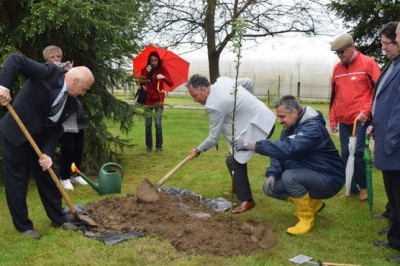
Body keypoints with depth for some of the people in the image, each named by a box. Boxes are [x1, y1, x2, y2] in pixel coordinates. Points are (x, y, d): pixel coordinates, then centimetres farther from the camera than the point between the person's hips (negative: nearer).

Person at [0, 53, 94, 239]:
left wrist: (47, 153, -16)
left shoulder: (71, 104, -1)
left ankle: (58, 219, 28)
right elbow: (15, 60, -25)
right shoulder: (49, 73, -20)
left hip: (39, 139, 7)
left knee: (48, 178, 13)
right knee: (16, 183, 3)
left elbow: (56, 129, -2)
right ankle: (23, 226, 18)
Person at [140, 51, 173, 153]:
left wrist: (163, 77, -30)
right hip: (148, 99, 1)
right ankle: (149, 146, 10)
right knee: (148, 124, 1)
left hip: (159, 100, -1)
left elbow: (171, 83, -12)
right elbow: (141, 83, -10)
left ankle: (159, 146, 2)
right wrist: (146, 73, -21)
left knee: (158, 124, -6)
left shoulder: (162, 69, -2)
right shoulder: (145, 70, 2)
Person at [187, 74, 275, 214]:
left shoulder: (214, 105, -21)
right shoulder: (222, 80, 2)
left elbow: (213, 137, -13)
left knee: (234, 160, -10)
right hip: (264, 118, 11)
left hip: (258, 126, -11)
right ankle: (238, 187, 36)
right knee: (236, 155, 20)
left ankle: (246, 200, -4)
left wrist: (198, 150, 4)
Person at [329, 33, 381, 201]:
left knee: (357, 152, -9)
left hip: (361, 119, -5)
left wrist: (366, 111, -15)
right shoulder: (337, 68, 11)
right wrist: (333, 119, 15)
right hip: (344, 120, 6)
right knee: (346, 154, 7)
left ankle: (363, 186, 11)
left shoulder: (368, 63, -5)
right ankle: (352, 187, 19)